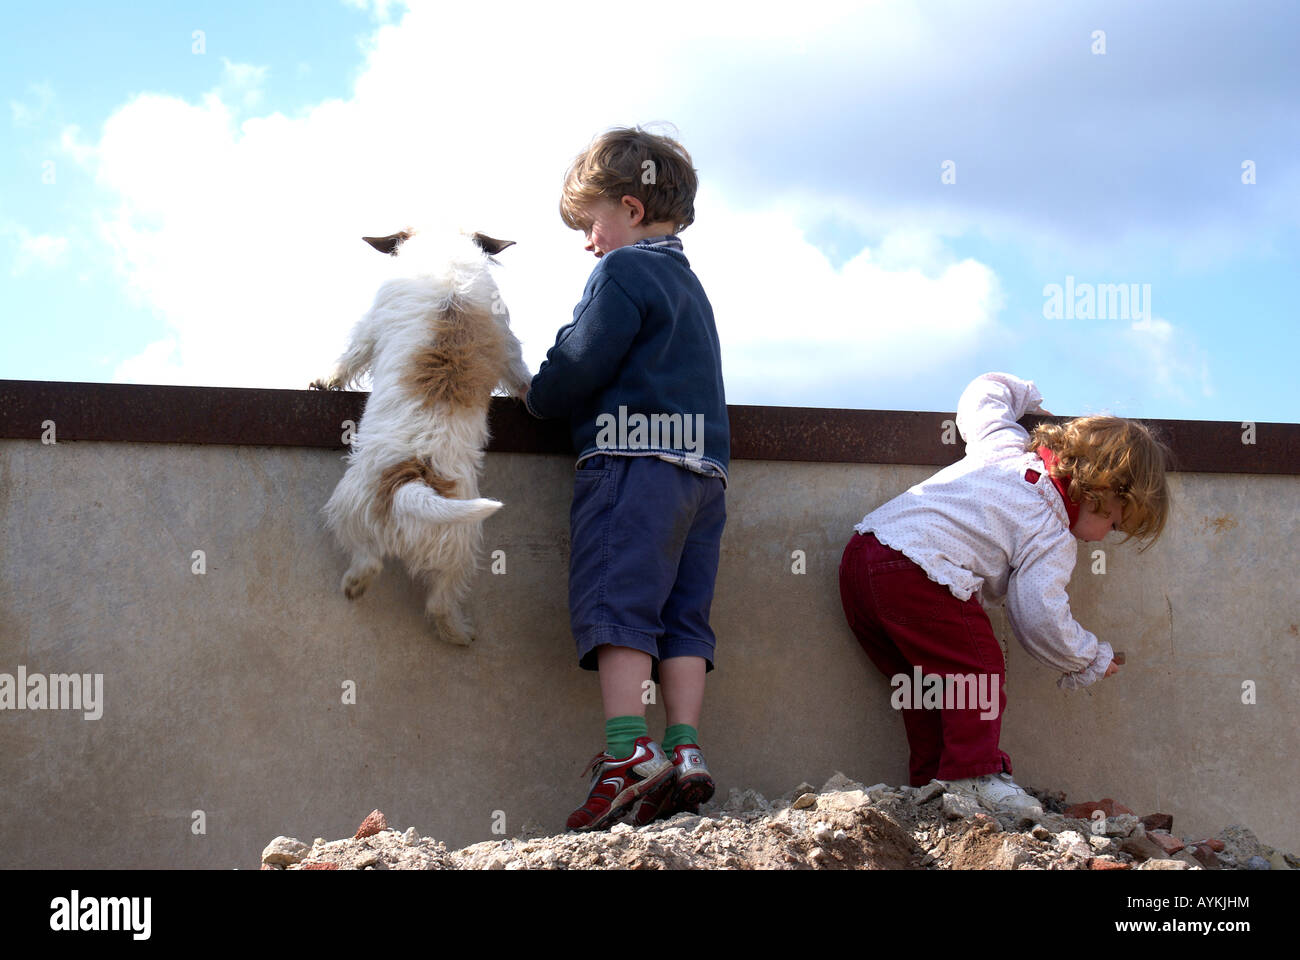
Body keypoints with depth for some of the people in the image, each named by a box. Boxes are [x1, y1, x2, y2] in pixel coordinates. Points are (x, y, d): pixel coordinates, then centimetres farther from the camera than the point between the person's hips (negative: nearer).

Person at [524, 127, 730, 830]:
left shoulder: (623, 271, -4)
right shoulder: (688, 282, 25)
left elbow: (578, 366, -9)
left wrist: (538, 398, 10)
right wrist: (563, 392, 25)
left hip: (633, 455, -9)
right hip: (702, 465, 9)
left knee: (616, 605, -11)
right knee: (682, 614, 5)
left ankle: (629, 752, -19)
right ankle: (684, 751, 0)